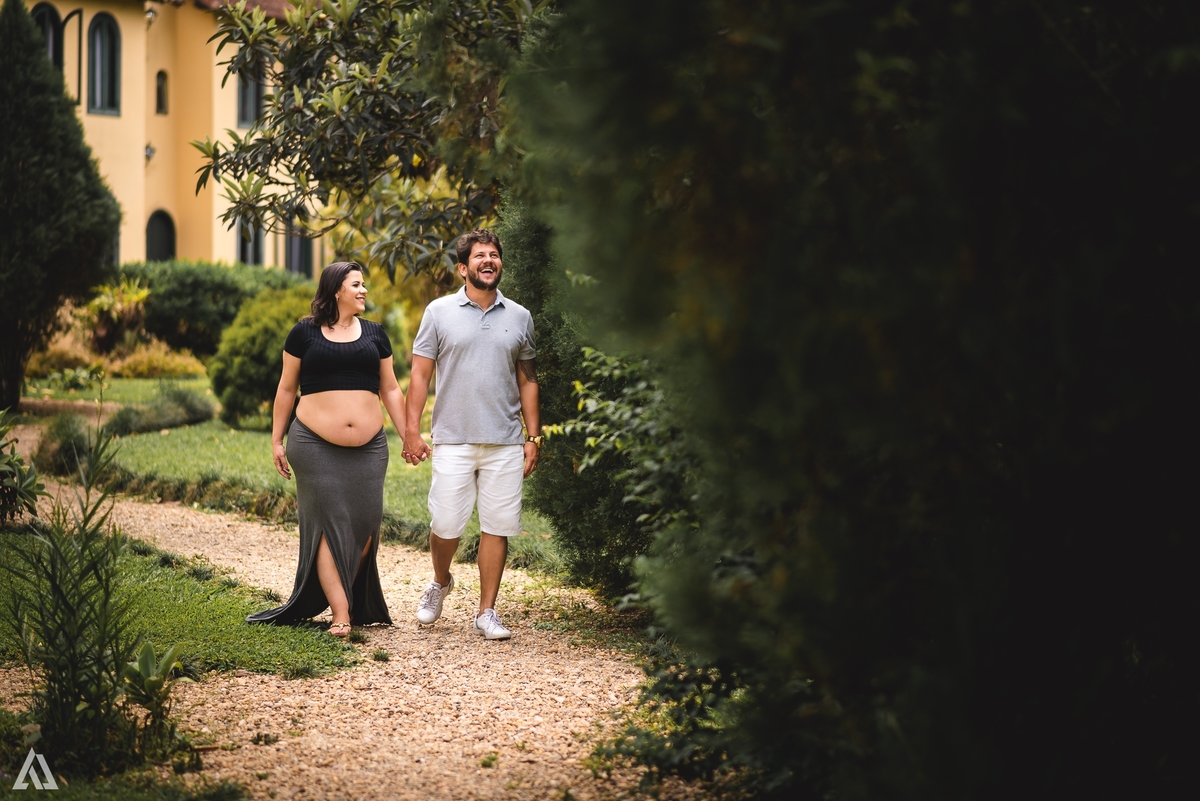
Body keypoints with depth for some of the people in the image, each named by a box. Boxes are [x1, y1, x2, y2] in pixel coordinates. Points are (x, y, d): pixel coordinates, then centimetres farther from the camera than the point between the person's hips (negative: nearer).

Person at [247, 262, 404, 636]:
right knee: (329, 527, -6)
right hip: (316, 447, -3)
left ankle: (355, 602, 19)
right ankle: (341, 614, -8)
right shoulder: (305, 333, 3)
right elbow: (286, 389, 8)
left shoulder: (374, 334, 12)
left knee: (365, 525, 1)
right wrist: (277, 440, 6)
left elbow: (390, 390, 15)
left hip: (368, 448, 3)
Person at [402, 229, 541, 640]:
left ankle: (487, 612, 10)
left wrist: (533, 437, 7)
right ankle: (440, 582, 30)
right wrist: (411, 430, -5)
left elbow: (527, 381, 13)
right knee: (445, 524, -1)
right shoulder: (439, 312, 3)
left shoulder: (519, 317, 9)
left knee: (497, 526, 1)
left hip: (505, 443, 2)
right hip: (453, 440, -2)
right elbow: (420, 374, 3)